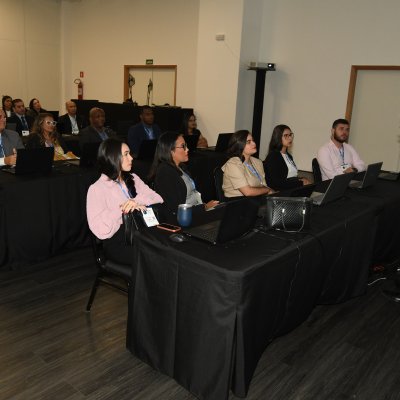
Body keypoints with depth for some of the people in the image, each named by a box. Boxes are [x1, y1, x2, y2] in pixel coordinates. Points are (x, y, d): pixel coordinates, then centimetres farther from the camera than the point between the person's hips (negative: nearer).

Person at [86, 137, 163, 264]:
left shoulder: (133, 179, 15)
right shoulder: (96, 189, -5)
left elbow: (158, 199, 4)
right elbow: (102, 231, -16)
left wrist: (138, 201, -14)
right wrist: (125, 210, -13)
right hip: (118, 244, -6)